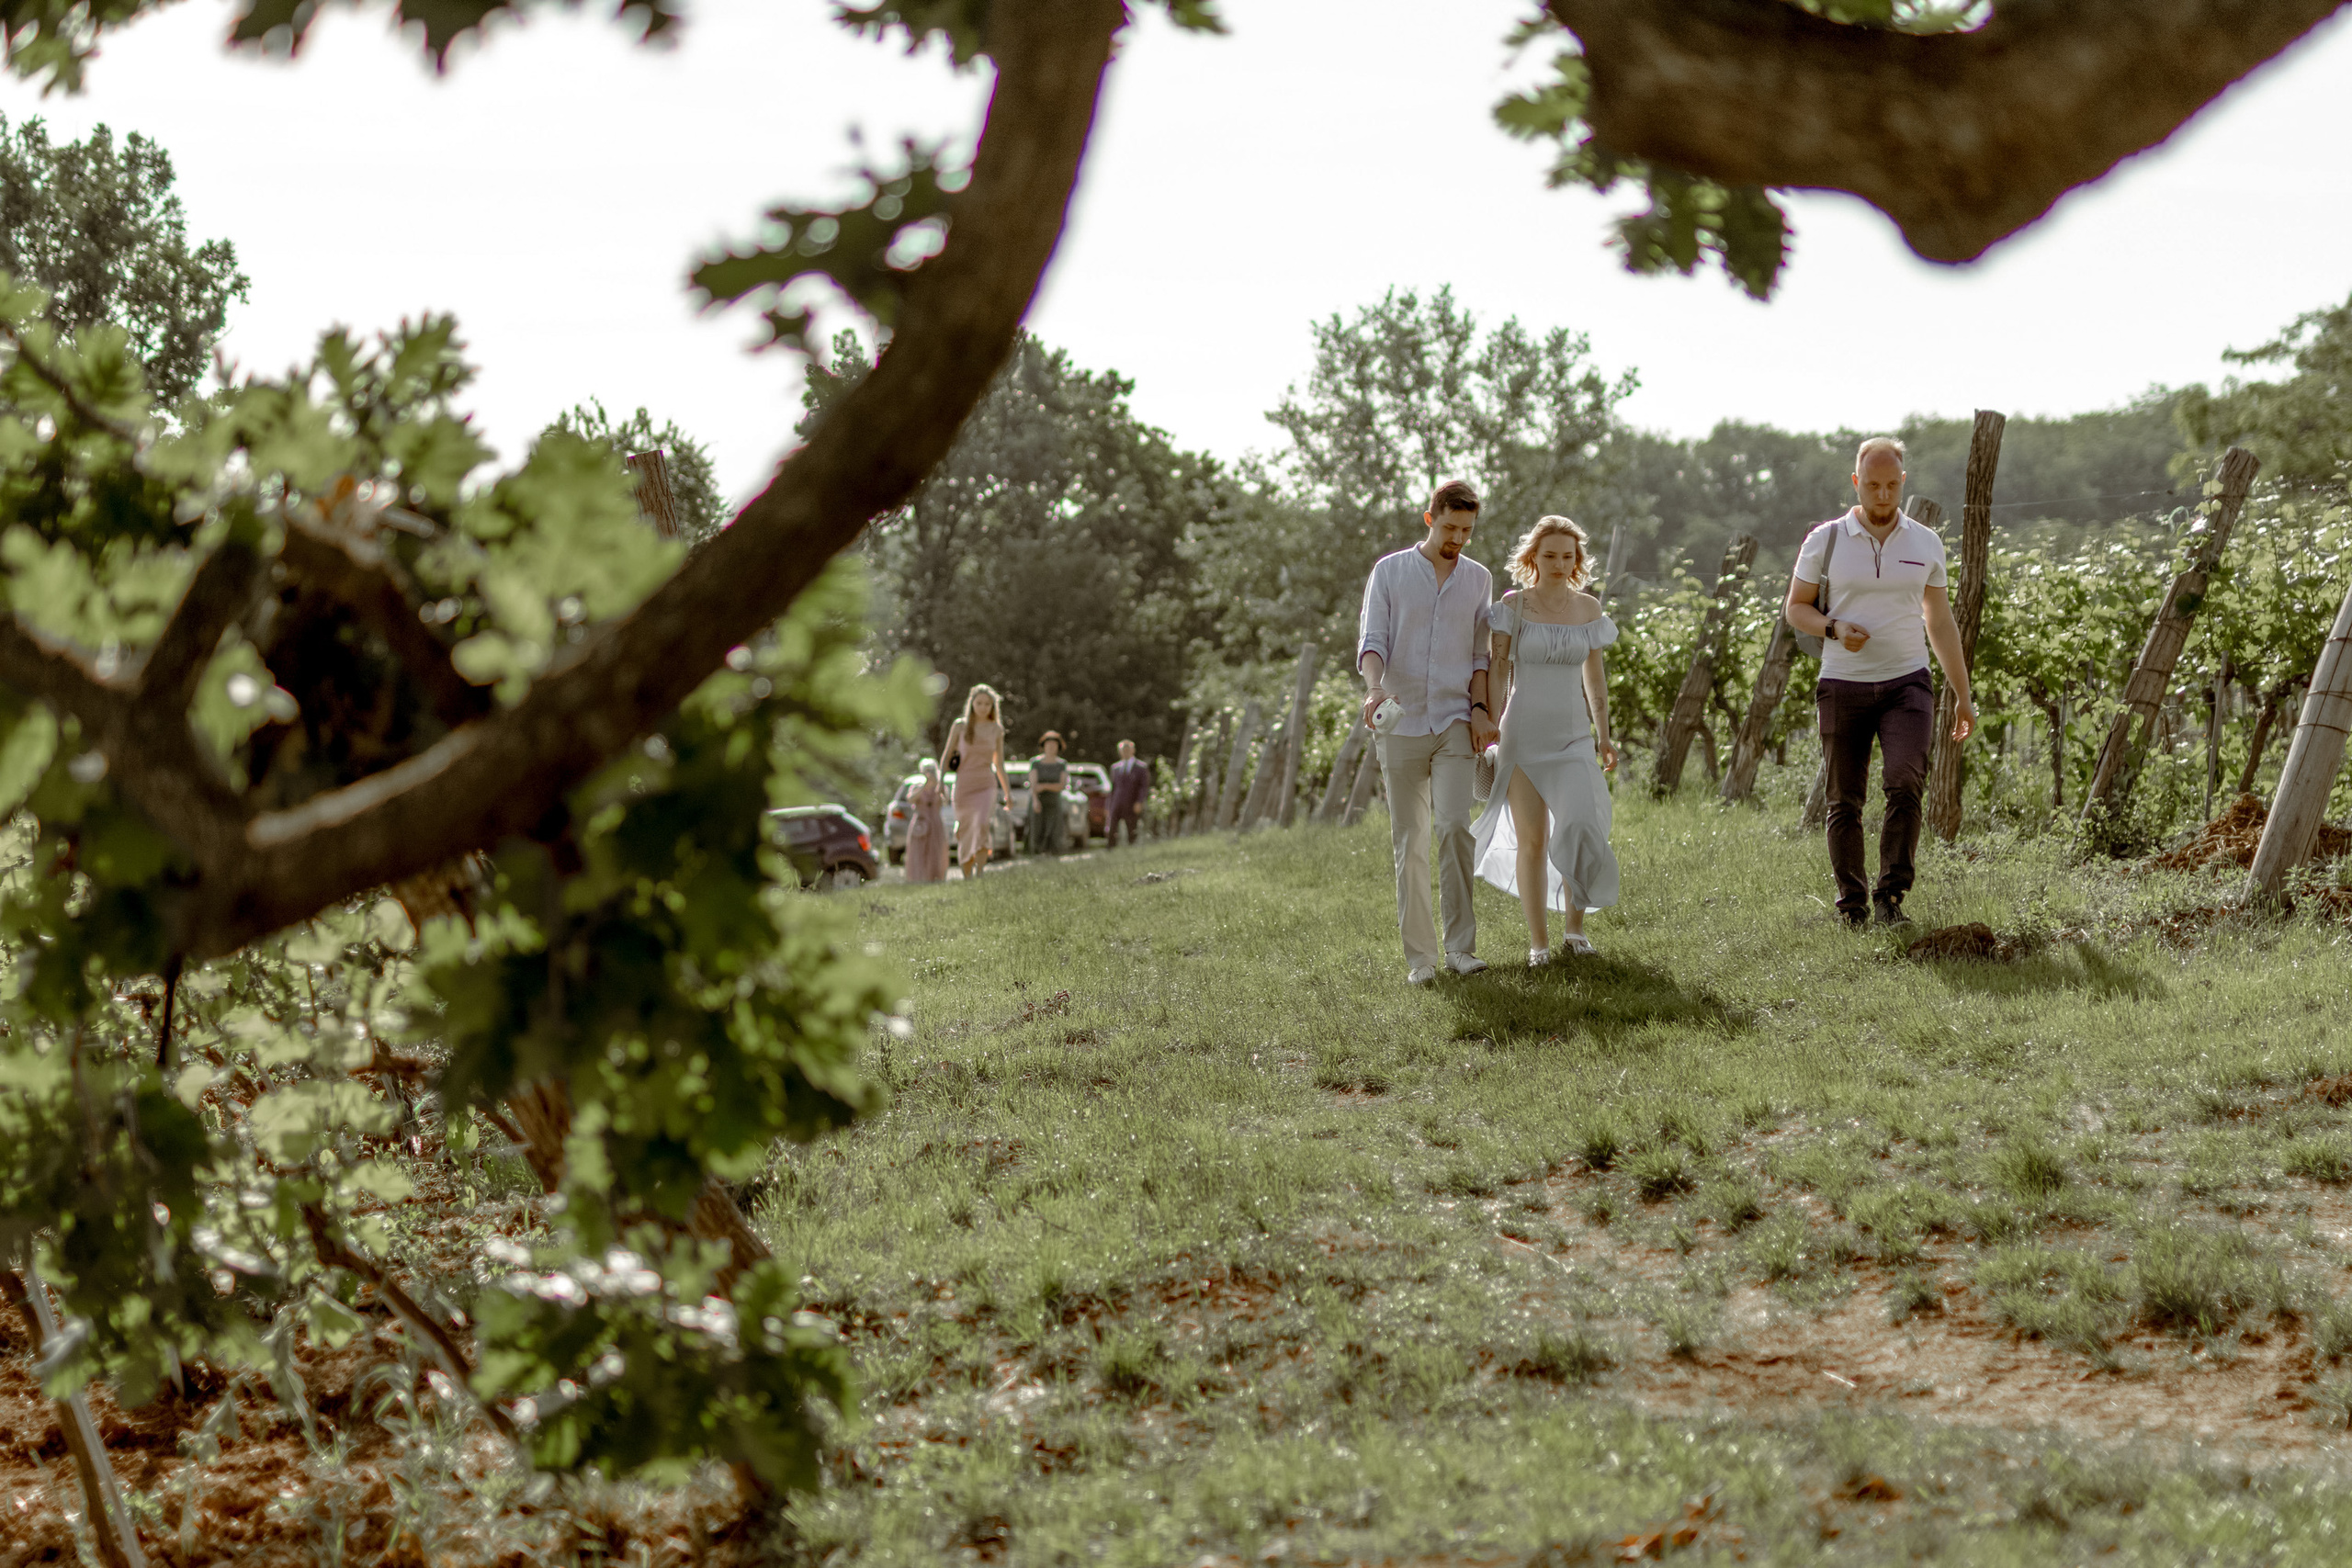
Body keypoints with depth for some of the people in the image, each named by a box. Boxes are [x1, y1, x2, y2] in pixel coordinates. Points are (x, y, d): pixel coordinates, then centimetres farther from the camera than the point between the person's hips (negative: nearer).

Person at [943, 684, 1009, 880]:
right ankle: (967, 879, 18)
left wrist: (1007, 791, 17)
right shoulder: (960, 726, 1)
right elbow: (946, 756, 5)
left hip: (987, 785, 0)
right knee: (965, 834, 5)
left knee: (982, 827, -24)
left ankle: (979, 875, -26)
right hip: (963, 784, 0)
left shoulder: (996, 729, 6)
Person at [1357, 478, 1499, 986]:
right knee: (1409, 844, 0)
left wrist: (1481, 708, -1)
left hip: (1455, 722, 0)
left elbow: (1480, 654, 13)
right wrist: (1374, 687, -24)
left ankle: (1461, 947, -12)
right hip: (1402, 725, 0)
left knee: (1454, 825, -16)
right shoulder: (1389, 571, 4)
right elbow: (1372, 638, -5)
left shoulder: (1478, 579, 10)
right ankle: (1420, 956, 5)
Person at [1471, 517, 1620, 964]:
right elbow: (1497, 671, -5)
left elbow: (1594, 673, 12)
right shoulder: (1513, 605, -3)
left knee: (1581, 829, -16)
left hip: (1573, 737, 2)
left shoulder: (1588, 608, 5)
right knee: (1532, 840, -3)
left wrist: (1604, 736, 11)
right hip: (1524, 734, -2)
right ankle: (1538, 941, 9)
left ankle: (1575, 923, 4)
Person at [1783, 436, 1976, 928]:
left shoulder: (1925, 544, 6)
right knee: (1845, 800, 3)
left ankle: (1891, 896, -17)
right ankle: (1852, 905, 15)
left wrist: (1964, 697, 13)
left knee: (1905, 781, -21)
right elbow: (1796, 607, 7)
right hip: (1844, 685, 0)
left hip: (1907, 683, 0)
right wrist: (1835, 629, -15)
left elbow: (1940, 622, 13)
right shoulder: (1825, 541, 0)